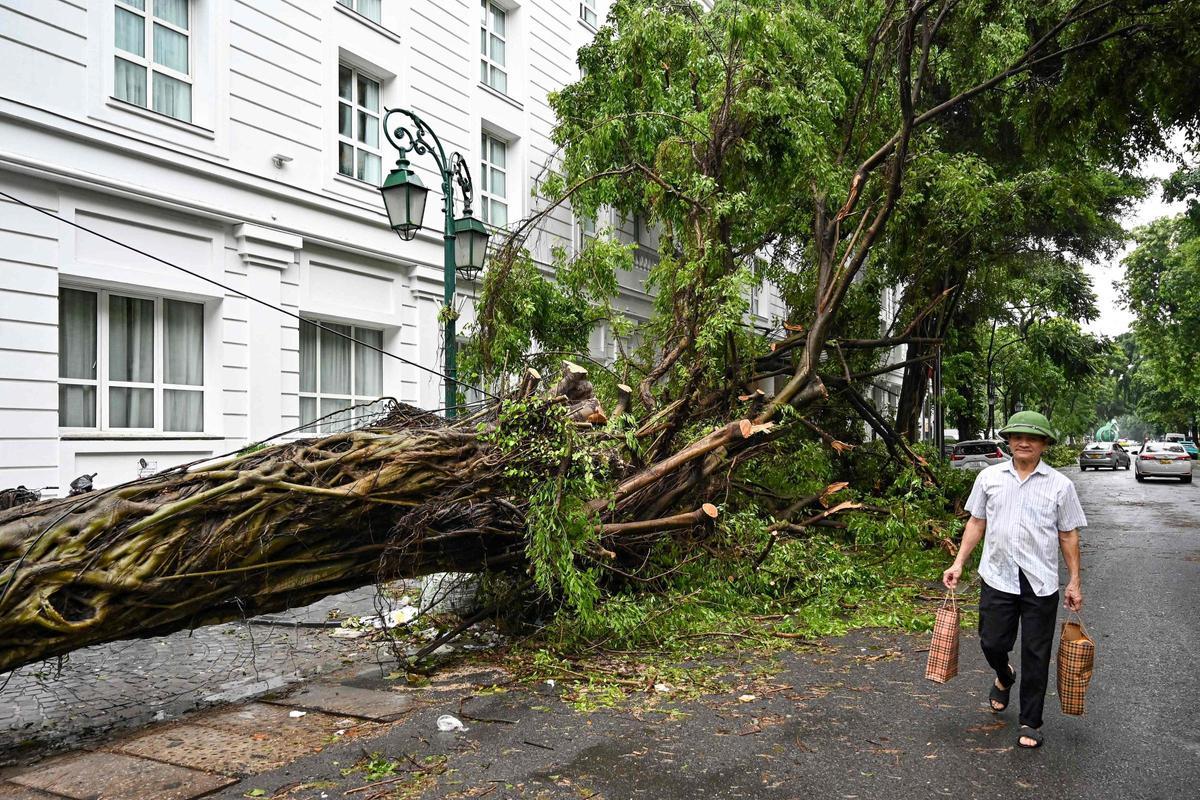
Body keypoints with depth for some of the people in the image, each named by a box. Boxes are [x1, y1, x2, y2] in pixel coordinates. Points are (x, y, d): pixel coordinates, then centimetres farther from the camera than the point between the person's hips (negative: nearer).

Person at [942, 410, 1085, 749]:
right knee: (992, 644, 5)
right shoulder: (989, 477, 5)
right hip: (997, 578, 1)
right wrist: (958, 563, 5)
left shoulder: (1060, 485, 1)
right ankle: (1004, 677, 40)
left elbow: (1069, 535, 4)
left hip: (1041, 583, -1)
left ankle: (1030, 723, 20)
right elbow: (977, 523, 10)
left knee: (1036, 656, 5)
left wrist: (1075, 581, 2)